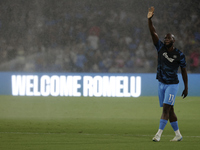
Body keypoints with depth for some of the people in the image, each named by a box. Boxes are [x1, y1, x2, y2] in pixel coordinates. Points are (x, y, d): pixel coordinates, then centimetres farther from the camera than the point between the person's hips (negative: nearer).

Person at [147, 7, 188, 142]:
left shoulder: (179, 55, -7)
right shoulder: (161, 48, 2)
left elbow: (184, 71, 0)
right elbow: (153, 33, -8)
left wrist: (186, 87, 2)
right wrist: (150, 20, -21)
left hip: (172, 84, -5)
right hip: (161, 83, 5)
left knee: (166, 109, -13)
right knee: (170, 110, 9)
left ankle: (159, 134, -18)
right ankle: (178, 134, 18)